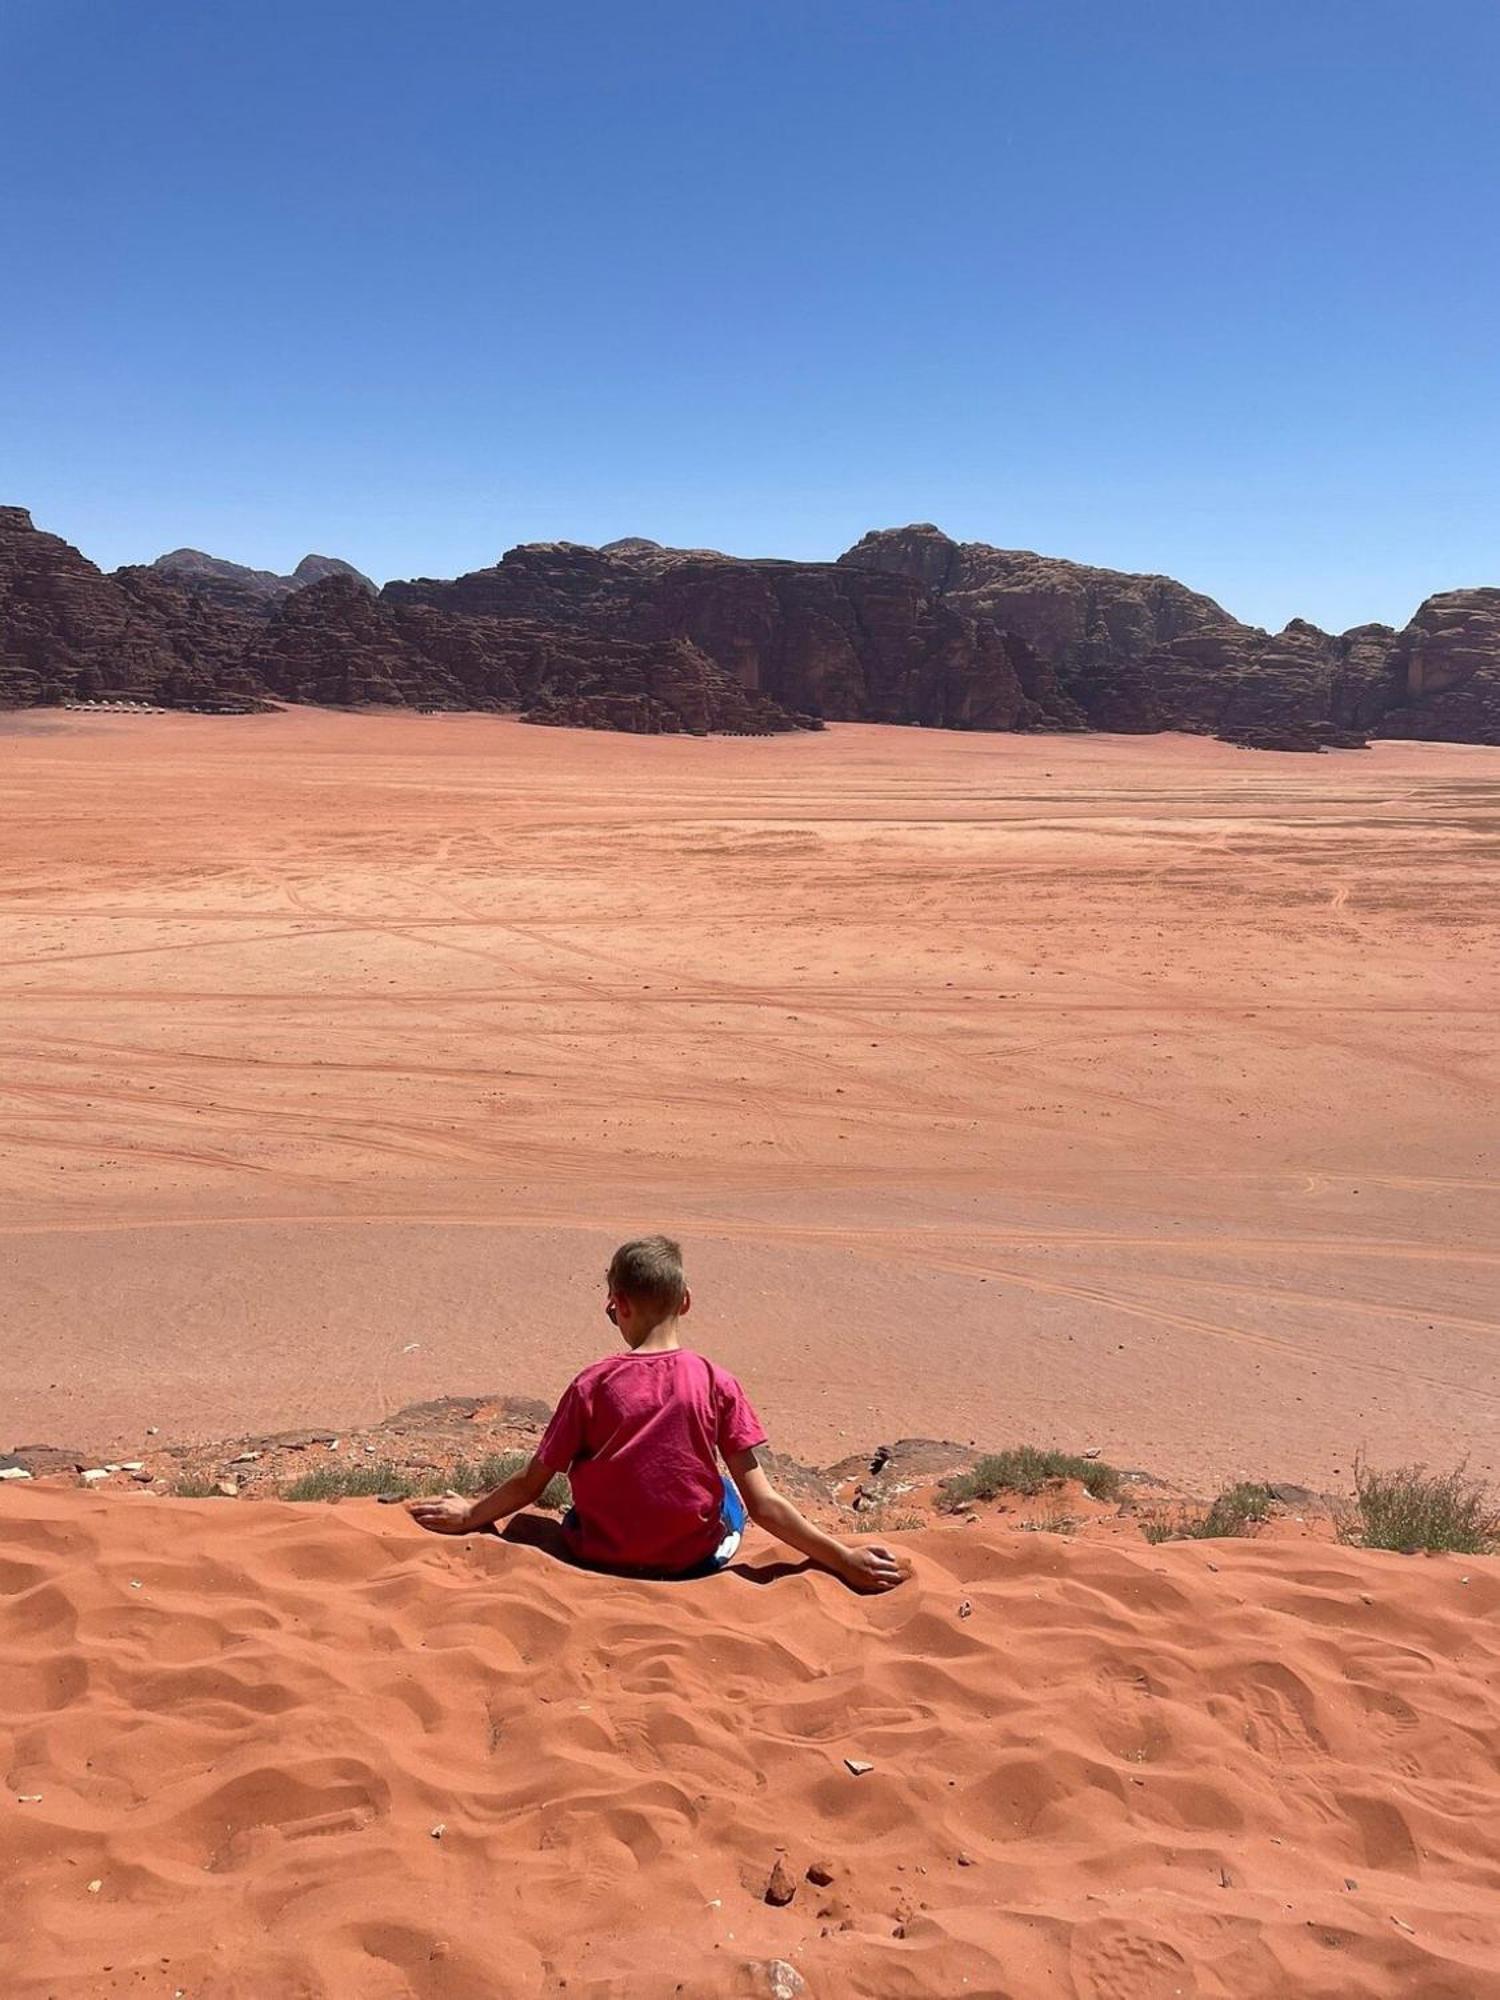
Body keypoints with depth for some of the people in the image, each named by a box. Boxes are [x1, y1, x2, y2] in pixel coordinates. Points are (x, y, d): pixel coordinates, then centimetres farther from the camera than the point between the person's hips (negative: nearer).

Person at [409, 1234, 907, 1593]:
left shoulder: (591, 1386, -12)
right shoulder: (716, 1384, -13)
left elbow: (530, 1485, -2)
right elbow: (763, 1505, -13)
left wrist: (468, 1515, 17)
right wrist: (845, 1558, -6)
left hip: (602, 1556, 0)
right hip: (694, 1559, 0)